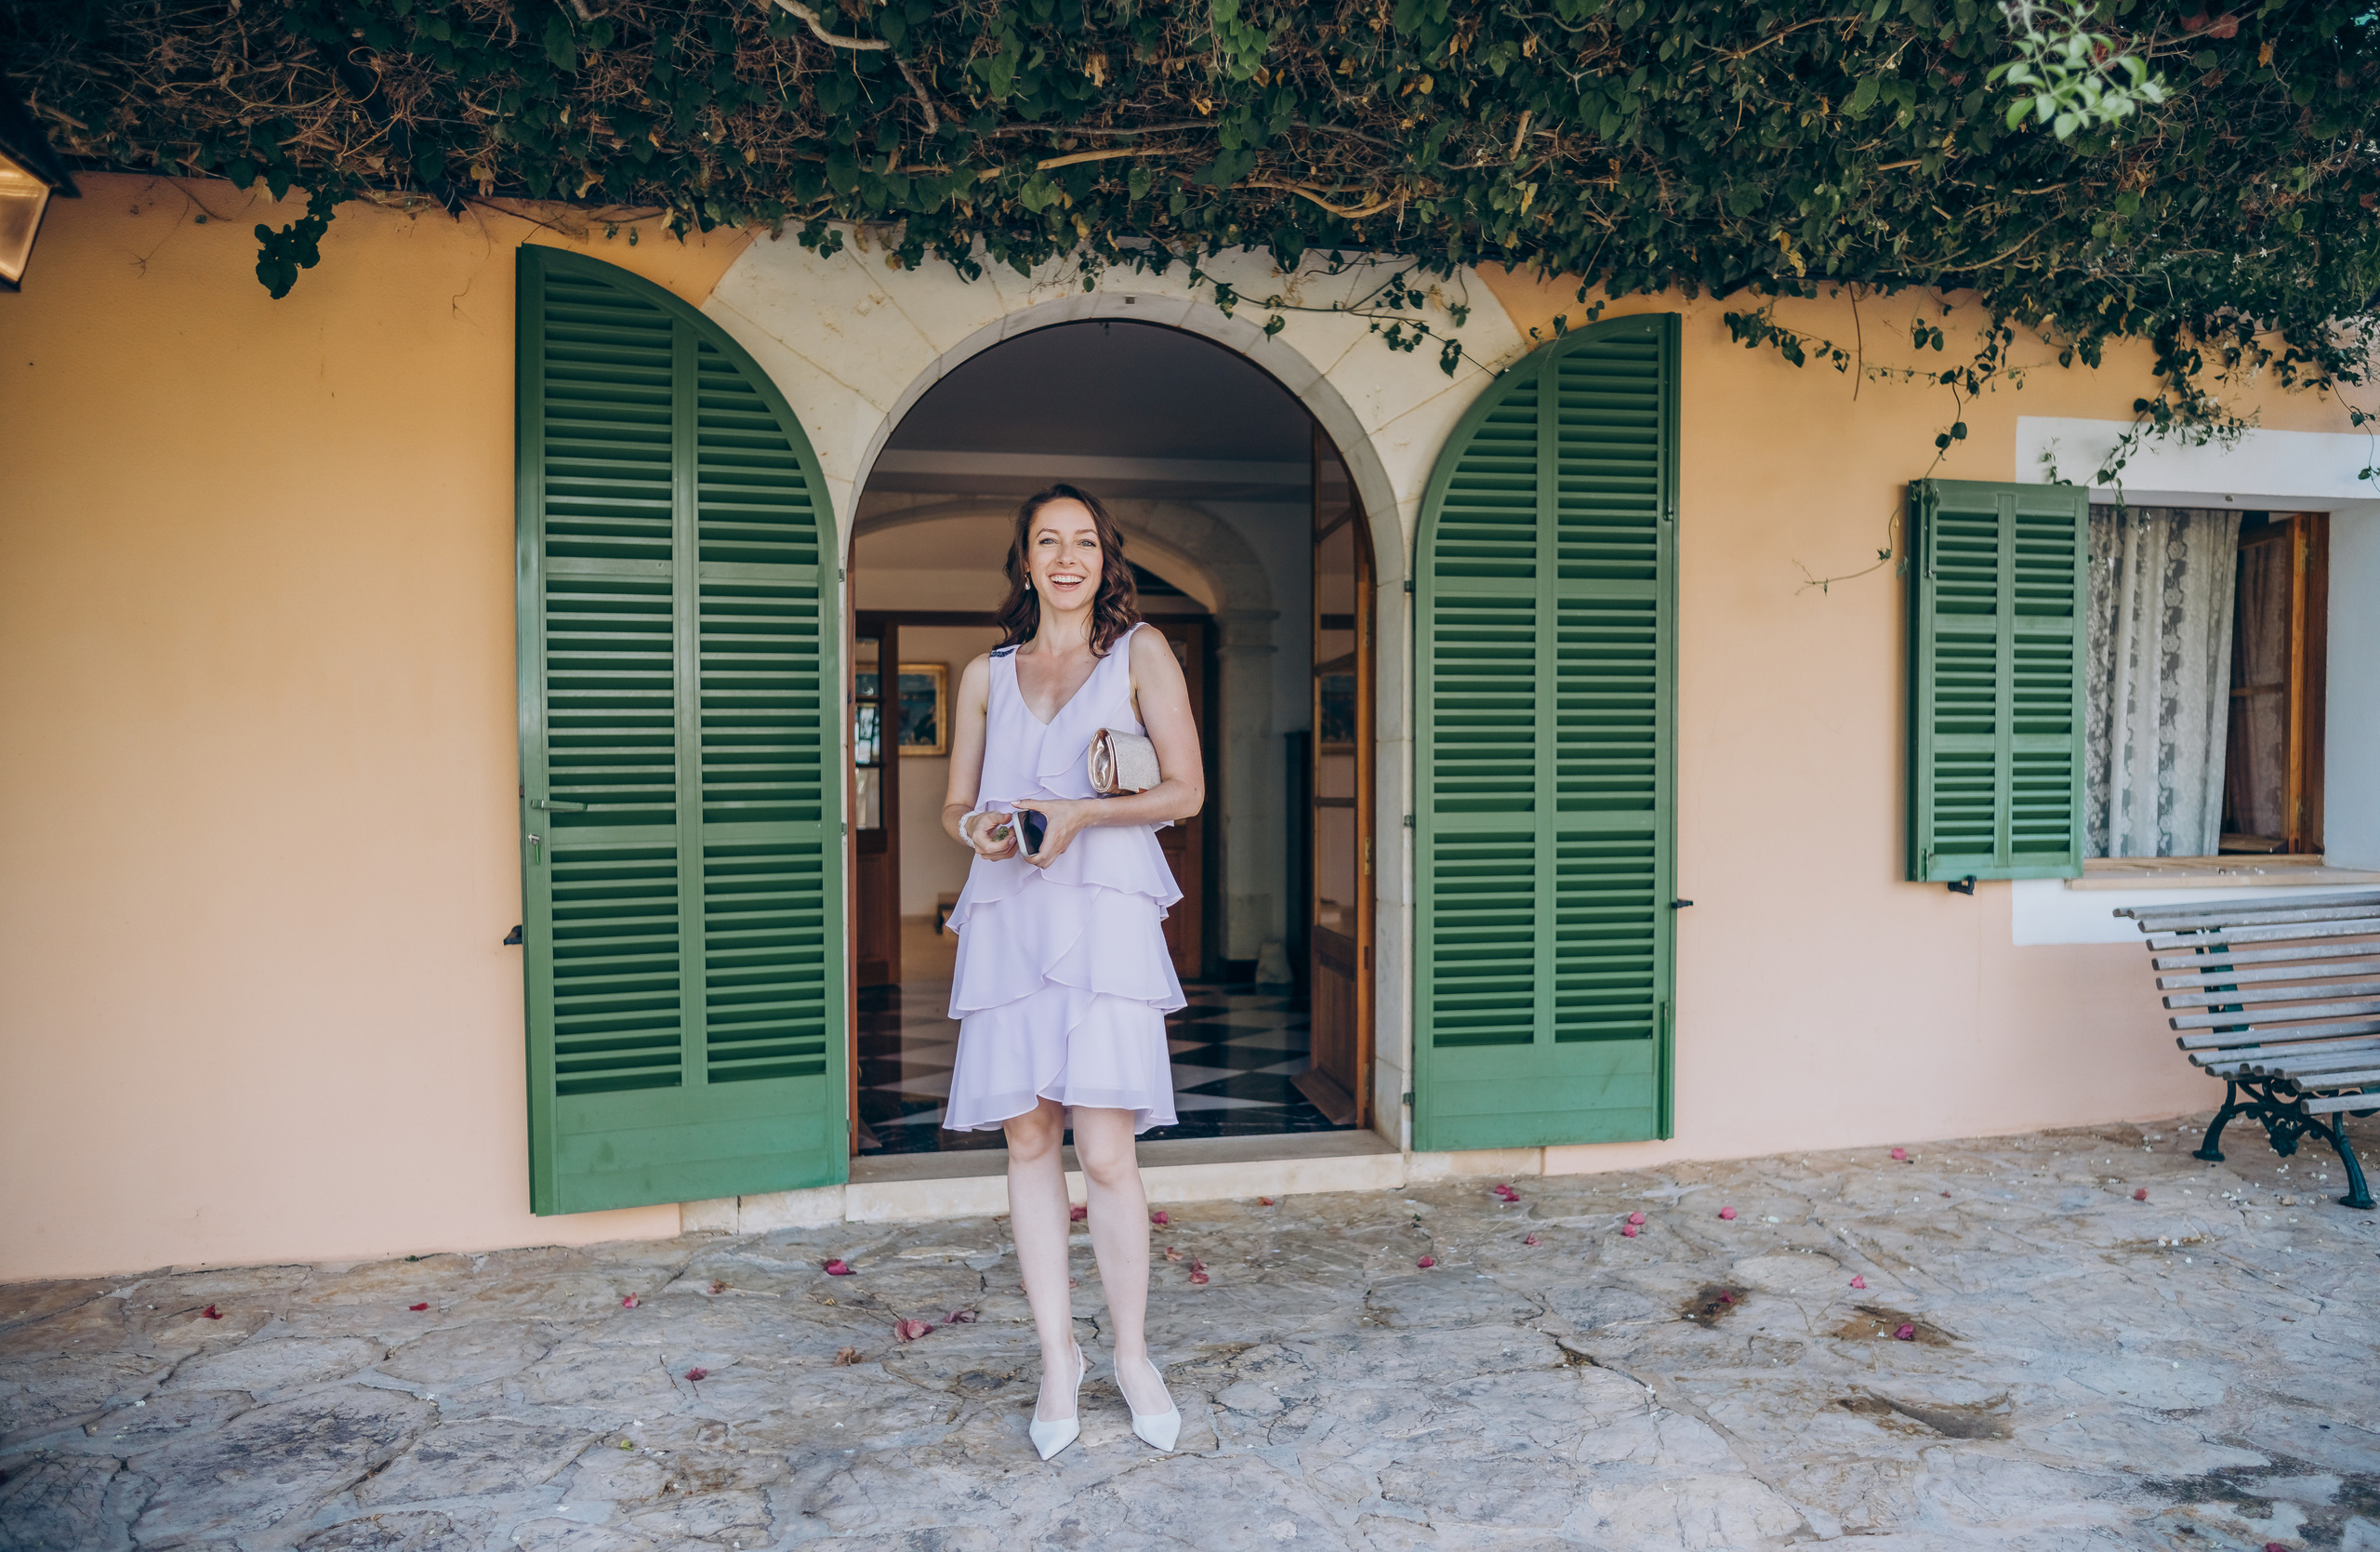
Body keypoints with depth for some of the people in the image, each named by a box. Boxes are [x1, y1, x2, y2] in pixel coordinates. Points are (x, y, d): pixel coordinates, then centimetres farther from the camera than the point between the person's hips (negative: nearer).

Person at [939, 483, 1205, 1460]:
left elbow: (1185, 791, 2)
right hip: (1007, 920, 3)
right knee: (1028, 1139, 4)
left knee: (1105, 1151, -8)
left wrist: (1080, 813, -11)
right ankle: (1057, 1358, 17)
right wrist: (979, 828, -5)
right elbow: (955, 804, 19)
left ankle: (1132, 1354, 12)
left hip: (1105, 916, -3)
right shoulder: (985, 675, 17)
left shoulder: (1139, 653, 8)